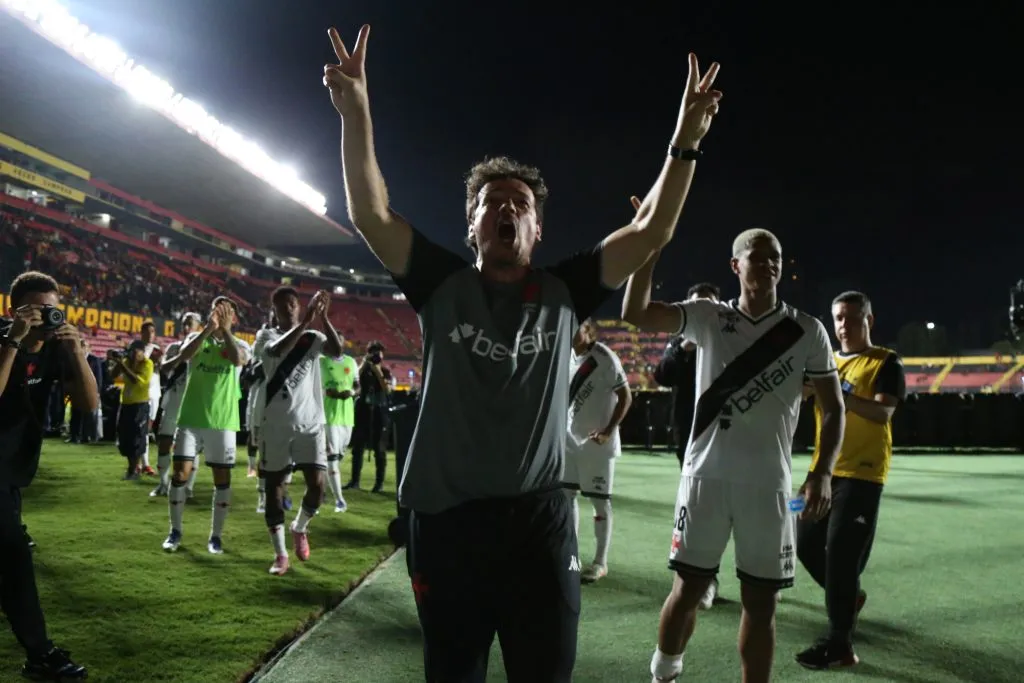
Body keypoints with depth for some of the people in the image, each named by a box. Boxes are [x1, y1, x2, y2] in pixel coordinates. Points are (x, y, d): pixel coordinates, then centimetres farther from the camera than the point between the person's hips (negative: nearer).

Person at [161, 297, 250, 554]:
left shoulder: (239, 344, 5)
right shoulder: (197, 337, 7)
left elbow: (238, 360, -20)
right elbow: (183, 356, -16)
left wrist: (225, 329, -13)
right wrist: (208, 328, -20)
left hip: (223, 421, 0)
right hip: (191, 417, 0)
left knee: (222, 479, 3)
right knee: (180, 474, 0)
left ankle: (215, 535, 15)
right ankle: (175, 531, 17)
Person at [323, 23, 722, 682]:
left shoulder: (563, 292, 4)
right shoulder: (443, 286, 2)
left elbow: (652, 232, 0)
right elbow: (372, 215, -8)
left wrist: (686, 140, -9)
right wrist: (356, 110, -18)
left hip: (538, 521, 1)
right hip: (445, 523, 0)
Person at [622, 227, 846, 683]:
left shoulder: (807, 332, 4)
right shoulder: (708, 317, 3)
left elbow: (833, 407, 8)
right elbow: (636, 315, -10)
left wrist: (823, 472, -5)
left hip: (768, 483, 1)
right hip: (706, 475, 0)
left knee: (760, 600, 7)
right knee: (689, 586, 7)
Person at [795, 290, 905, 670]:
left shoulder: (885, 363, -3)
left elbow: (883, 413, -19)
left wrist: (843, 395, -35)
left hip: (862, 473, -6)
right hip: (824, 469, 6)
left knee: (841, 552, -10)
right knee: (806, 543, 11)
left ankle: (839, 644, -2)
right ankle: (849, 597, 37)